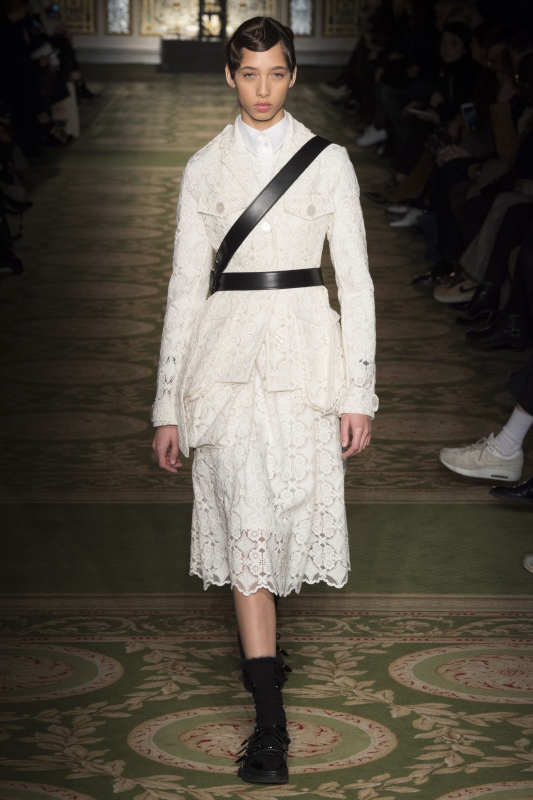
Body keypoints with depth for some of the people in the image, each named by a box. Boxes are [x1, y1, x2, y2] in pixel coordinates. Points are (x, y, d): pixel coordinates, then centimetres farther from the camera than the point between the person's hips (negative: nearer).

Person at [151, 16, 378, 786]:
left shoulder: (328, 161, 4)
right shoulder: (204, 168, 7)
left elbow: (355, 279, 3)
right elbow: (186, 285, 8)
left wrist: (360, 391, -3)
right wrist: (169, 404, 5)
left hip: (305, 352, 0)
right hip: (227, 354, 0)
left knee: (287, 513, 6)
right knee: (247, 519, -9)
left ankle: (261, 644, 36)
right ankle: (270, 721, -7)